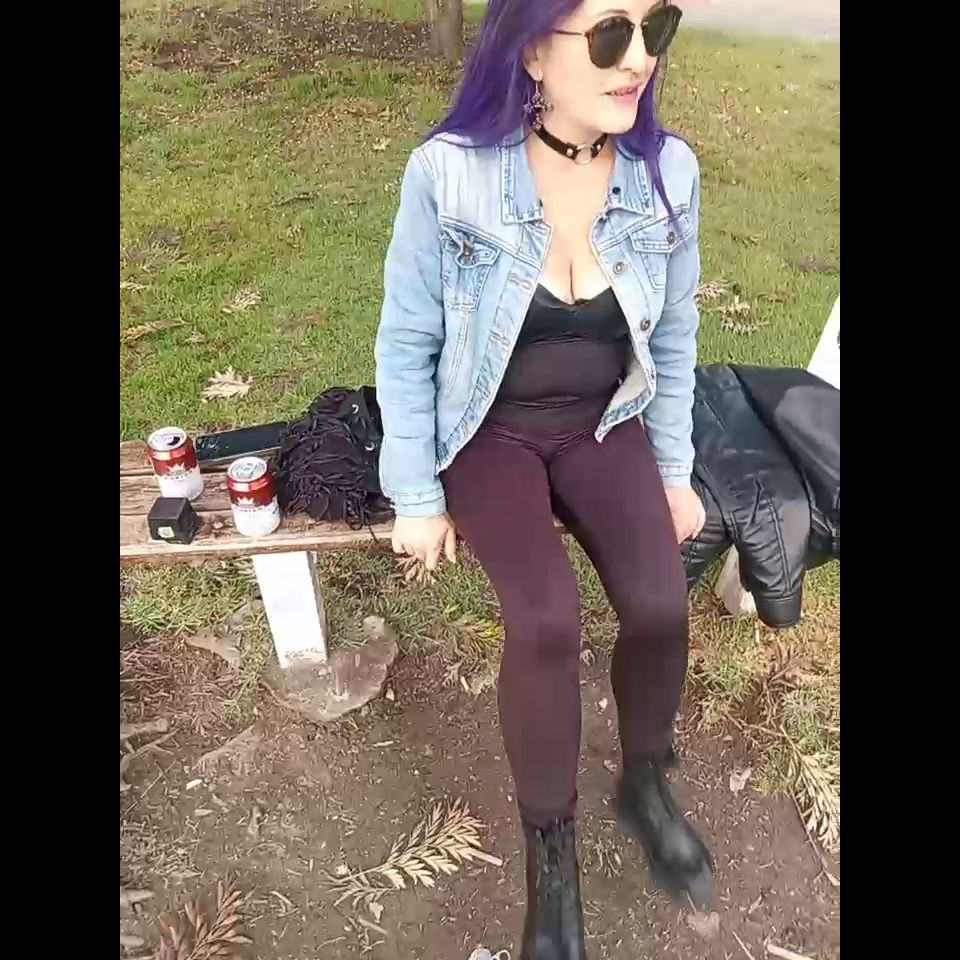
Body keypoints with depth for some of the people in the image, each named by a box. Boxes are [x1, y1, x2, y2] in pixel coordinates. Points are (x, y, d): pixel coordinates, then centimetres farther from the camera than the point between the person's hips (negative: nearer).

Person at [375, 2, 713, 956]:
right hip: (491, 431, -2)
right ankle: (551, 853, 3)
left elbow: (672, 337, 4)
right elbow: (405, 345, -9)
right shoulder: (447, 173, -19)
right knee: (547, 623, -25)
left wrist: (673, 470, 5)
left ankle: (644, 784, 14)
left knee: (659, 606, -20)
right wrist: (416, 497, -8)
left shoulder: (667, 171, -8)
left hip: (604, 425, 3)